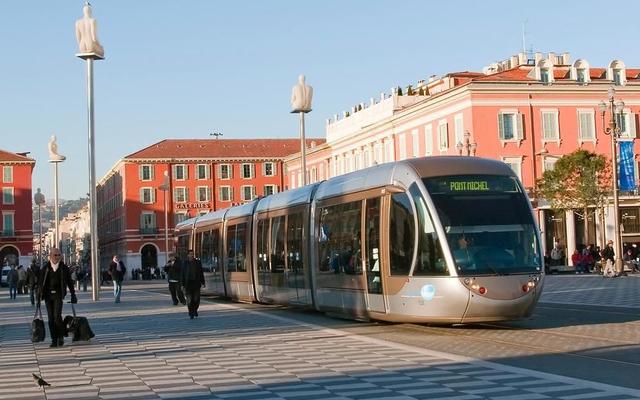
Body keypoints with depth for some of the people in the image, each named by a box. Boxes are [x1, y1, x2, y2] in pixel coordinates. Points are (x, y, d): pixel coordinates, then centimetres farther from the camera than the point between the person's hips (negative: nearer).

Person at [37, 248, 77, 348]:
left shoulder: (64, 268, 3)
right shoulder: (45, 268, 5)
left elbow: (70, 282, 9)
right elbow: (40, 283, 8)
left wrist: (73, 295, 8)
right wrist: (39, 297, 6)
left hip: (58, 295, -2)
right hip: (48, 295, 2)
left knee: (57, 316, -14)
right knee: (51, 318, 2)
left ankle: (61, 336, 5)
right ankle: (54, 340, 8)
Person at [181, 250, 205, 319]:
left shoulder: (198, 262, 6)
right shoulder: (185, 263, 3)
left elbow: (201, 273, 8)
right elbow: (182, 274, 3)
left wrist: (202, 283, 3)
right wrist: (182, 284, -2)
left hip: (196, 283, 1)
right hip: (188, 283, -1)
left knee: (196, 299, 0)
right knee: (189, 300, -2)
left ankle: (195, 310, 25)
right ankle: (191, 313, 5)